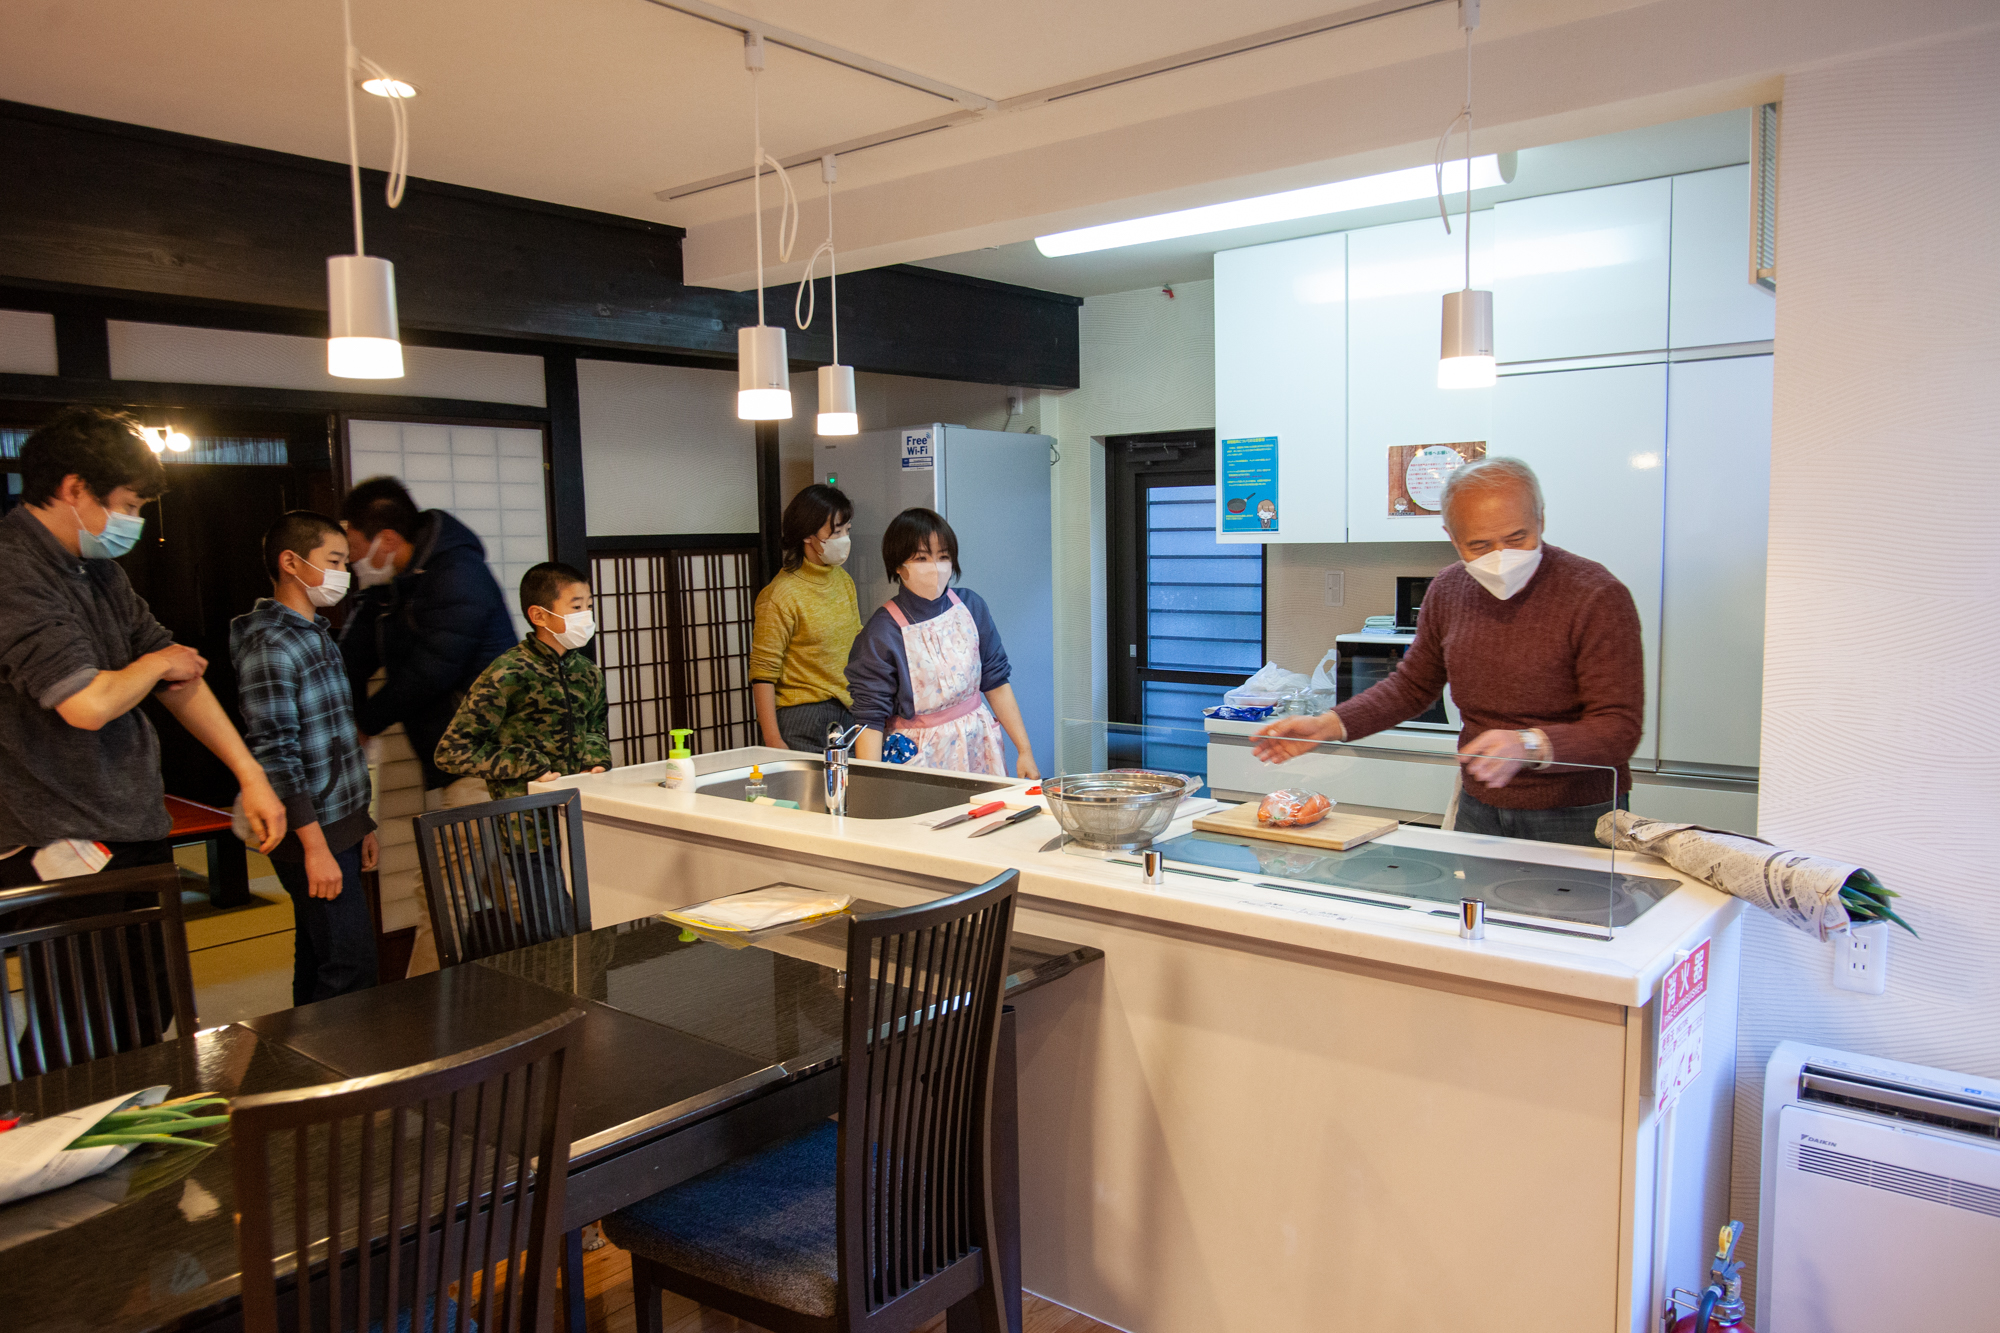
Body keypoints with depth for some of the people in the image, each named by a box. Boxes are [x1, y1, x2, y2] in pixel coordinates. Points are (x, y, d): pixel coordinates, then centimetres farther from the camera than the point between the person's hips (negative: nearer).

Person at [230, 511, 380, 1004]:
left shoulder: (318, 634, 16)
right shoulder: (270, 645, -14)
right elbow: (276, 755, -20)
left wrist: (361, 822, 20)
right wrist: (315, 845, -22)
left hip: (340, 827, 9)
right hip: (314, 834, -9)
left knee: (317, 963, 15)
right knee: (351, 969, -9)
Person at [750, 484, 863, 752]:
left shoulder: (844, 581, 10)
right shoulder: (781, 595, -13)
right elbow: (762, 672, -13)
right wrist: (773, 741, -18)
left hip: (848, 712, 6)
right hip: (802, 717, -6)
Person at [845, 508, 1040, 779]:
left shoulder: (971, 606, 0)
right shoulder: (882, 632, -14)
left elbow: (995, 682, 5)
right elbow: (870, 717, -14)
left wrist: (1025, 751, 3)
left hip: (978, 746, 4)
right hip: (919, 756, -4)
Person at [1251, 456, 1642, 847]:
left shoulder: (1598, 597, -18)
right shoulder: (1447, 590, 0)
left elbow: (1620, 728, -20)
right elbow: (1411, 687, 13)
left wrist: (1529, 746, -38)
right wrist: (1325, 726, -1)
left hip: (1576, 821, -4)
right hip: (1478, 811, 5)